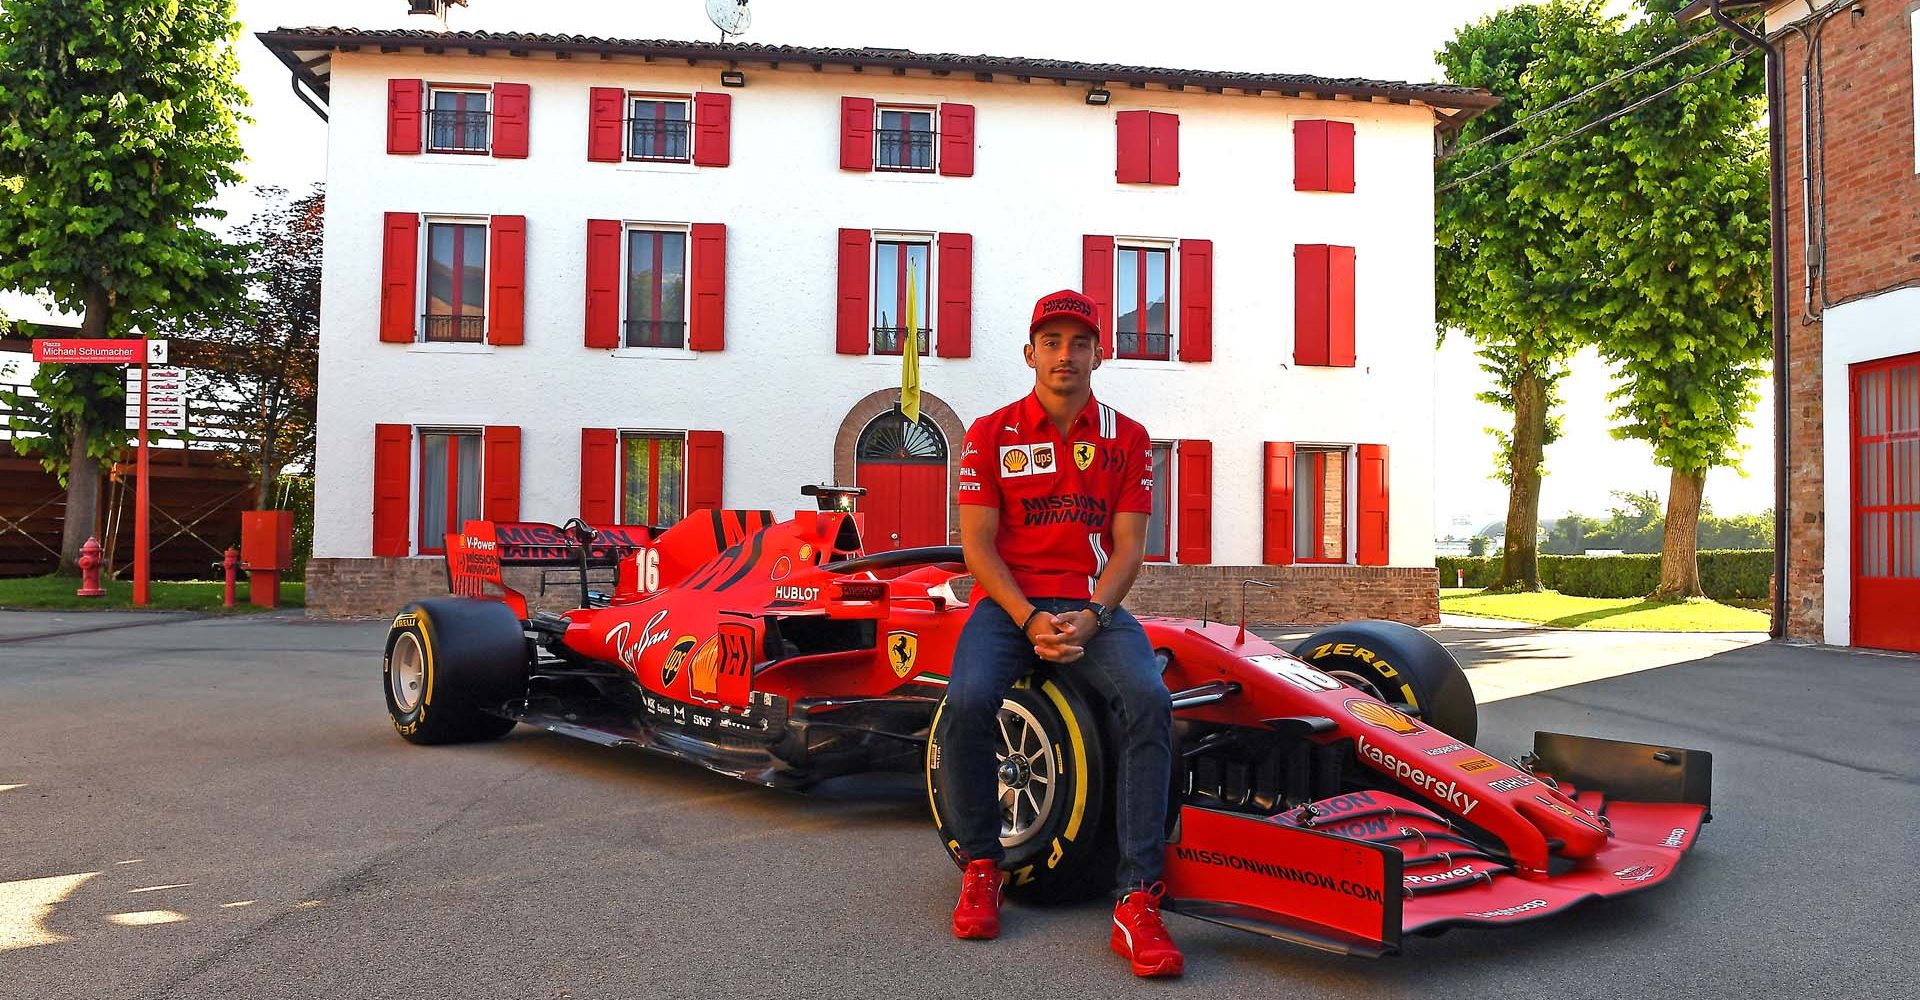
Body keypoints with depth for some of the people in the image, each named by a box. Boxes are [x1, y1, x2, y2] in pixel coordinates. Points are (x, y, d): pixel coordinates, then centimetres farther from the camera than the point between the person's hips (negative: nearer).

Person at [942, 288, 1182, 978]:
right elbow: (976, 545, -1)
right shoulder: (990, 434, 6)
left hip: (1092, 604, 1)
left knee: (1149, 697, -30)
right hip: (1007, 601, -1)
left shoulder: (1128, 440, 9)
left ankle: (1138, 901, -26)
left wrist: (1091, 617, -15)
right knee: (968, 700, -32)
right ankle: (980, 867, -7)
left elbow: (1127, 547, 3)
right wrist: (1030, 620, -15)